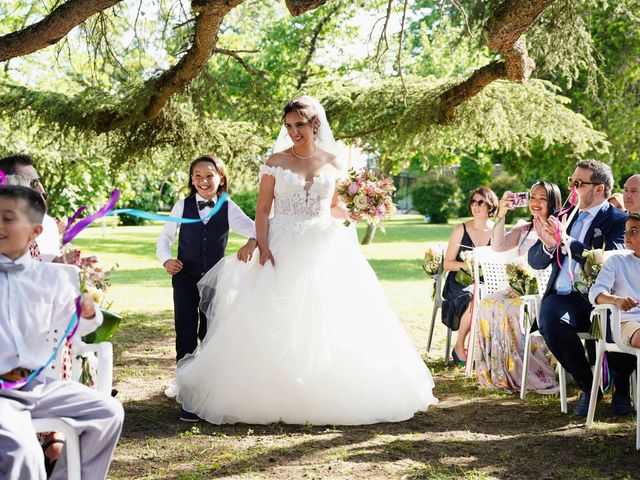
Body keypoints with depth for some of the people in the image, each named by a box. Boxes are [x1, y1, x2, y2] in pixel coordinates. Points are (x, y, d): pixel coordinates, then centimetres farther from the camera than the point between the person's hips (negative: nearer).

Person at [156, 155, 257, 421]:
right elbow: (164, 238, 8)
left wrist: (252, 242, -26)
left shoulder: (229, 209, -2)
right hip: (185, 279, 0)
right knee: (186, 336, -1)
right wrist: (166, 260, -11)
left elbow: (256, 229, -3)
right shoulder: (182, 207, 0)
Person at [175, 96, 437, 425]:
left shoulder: (331, 162, 8)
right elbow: (262, 210, -1)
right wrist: (263, 247, -13)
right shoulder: (276, 162, 2)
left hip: (324, 248, 2)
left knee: (329, 323, 0)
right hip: (284, 249, -2)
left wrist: (356, 213, -5)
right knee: (278, 326, -5)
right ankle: (277, 396, 3)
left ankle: (329, 396, 9)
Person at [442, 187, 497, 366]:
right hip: (460, 283, -2)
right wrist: (466, 264, -18)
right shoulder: (461, 230, 1)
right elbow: (447, 264, 0)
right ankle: (459, 348, -14)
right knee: (474, 301, -34)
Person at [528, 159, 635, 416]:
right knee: (549, 320, -31)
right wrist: (548, 244, -7)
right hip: (564, 297, 4)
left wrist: (566, 242, -20)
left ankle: (621, 389, 2)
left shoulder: (619, 220, 3)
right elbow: (535, 261, 16)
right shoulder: (562, 216, 20)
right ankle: (588, 387, -9)